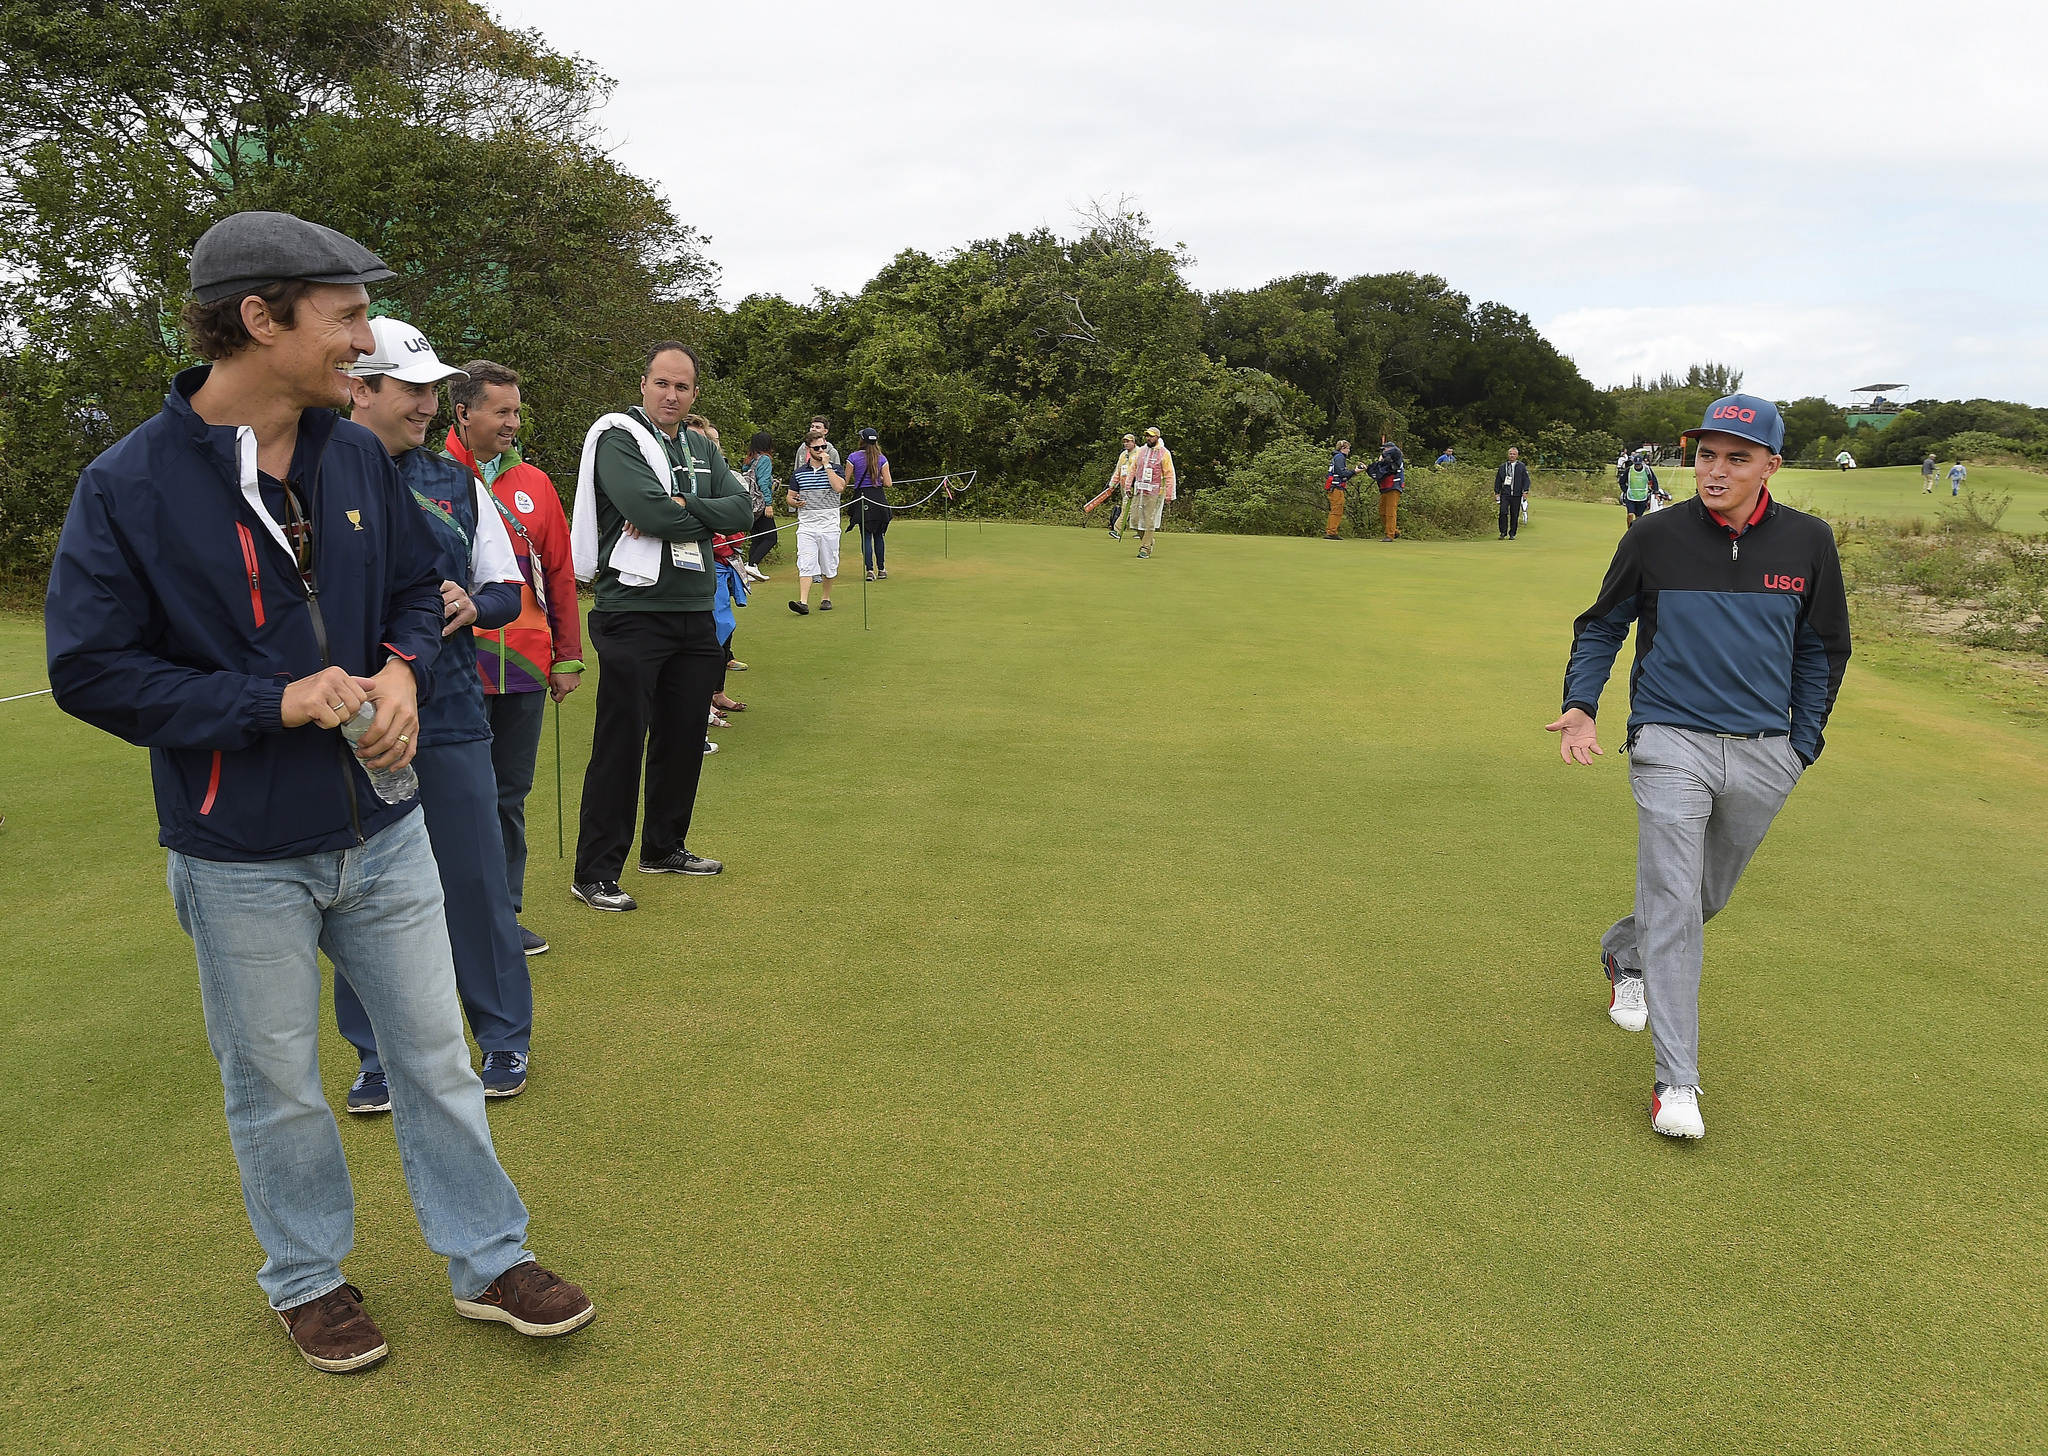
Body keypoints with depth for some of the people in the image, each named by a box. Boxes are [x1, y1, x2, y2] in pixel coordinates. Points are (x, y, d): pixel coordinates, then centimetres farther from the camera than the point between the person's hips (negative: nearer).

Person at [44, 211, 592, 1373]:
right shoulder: (129, 485, -15)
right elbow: (91, 670, -13)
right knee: (278, 1090, 15)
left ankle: (489, 1260, 31)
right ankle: (309, 1277, 38)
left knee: (437, 1057, 14)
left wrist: (404, 667, -9)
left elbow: (417, 586, 13)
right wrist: (276, 703, -21)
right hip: (242, 861, -4)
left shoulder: (358, 457, -1)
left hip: (383, 830, 4)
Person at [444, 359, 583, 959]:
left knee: (510, 797, 12)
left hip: (525, 669, 4)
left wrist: (568, 659, 10)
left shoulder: (534, 484, 9)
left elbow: (560, 574, 12)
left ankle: (503, 914, 24)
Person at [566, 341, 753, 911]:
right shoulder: (618, 438, -6)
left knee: (684, 739, 14)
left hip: (694, 615, 7)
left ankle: (664, 847, 30)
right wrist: (702, 516, -5)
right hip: (633, 613, -7)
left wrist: (680, 507, -15)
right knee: (620, 744, -5)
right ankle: (595, 873, 3)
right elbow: (649, 510, -21)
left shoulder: (702, 448, 15)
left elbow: (741, 510, 0)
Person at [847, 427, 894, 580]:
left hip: (861, 498, -1)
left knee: (866, 536, 2)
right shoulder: (882, 459, -1)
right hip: (878, 497, 1)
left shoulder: (854, 458, -4)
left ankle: (870, 570, -6)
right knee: (879, 535, 11)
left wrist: (851, 486, 18)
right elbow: (888, 483, -2)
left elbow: (845, 482, -3)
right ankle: (881, 569, 15)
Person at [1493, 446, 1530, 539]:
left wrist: (1525, 491, -4)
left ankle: (1512, 534, 10)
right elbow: (1498, 480, 14)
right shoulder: (1503, 466, 9)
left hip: (1516, 495, 0)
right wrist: (1496, 492, 9)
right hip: (1504, 494, 0)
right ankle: (1503, 532, -3)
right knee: (1503, 512, -13)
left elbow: (1526, 480, 6)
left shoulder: (1522, 467, 6)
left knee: (1515, 515, 2)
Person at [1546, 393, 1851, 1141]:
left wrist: (1802, 745, 8)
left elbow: (1822, 651, 11)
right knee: (1673, 903, -9)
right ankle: (1676, 1083, -6)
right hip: (1671, 744, -3)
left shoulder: (1808, 542, 0)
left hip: (1763, 755, 3)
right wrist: (1580, 706, -8)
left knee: (1707, 895, 18)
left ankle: (1622, 954, 48)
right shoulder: (1656, 537, -5)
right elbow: (1600, 628, 7)